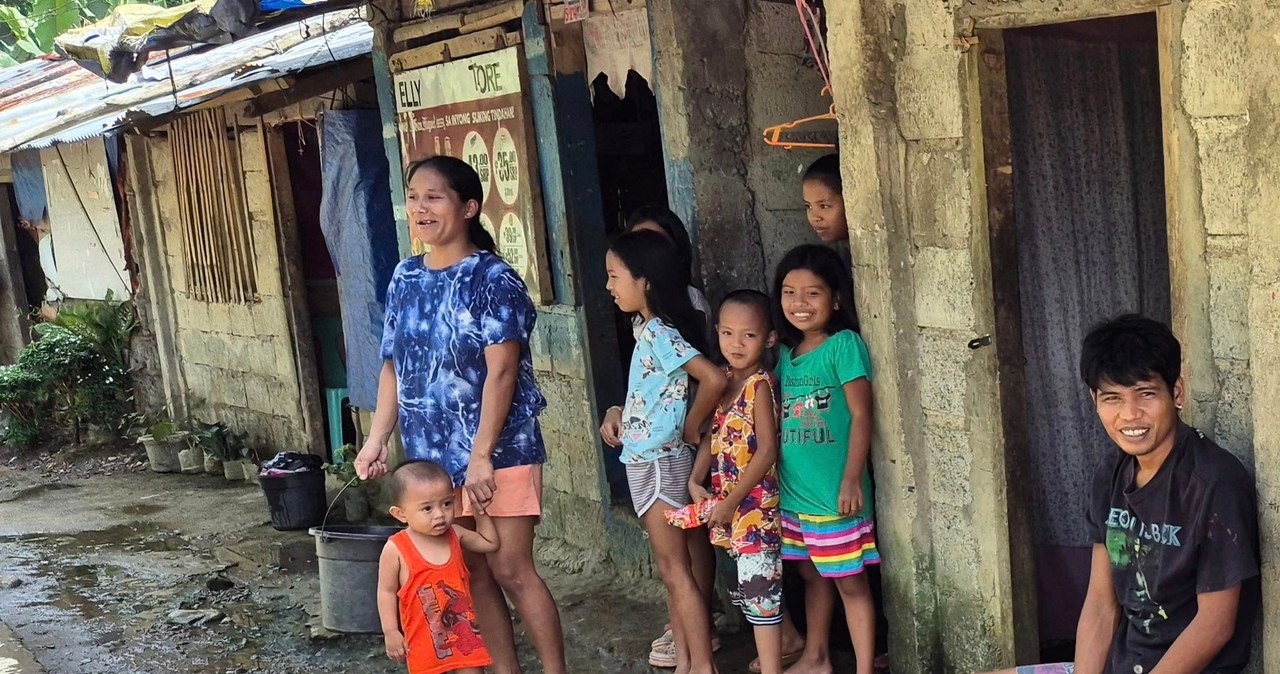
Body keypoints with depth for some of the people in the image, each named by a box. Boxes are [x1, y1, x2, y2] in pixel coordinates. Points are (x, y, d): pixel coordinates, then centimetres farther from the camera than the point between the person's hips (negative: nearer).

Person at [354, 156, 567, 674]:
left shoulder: (492, 278, -10)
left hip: (499, 451, -6)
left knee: (511, 569, -5)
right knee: (472, 574, 11)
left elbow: (501, 372, -16)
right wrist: (377, 438, 4)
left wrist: (482, 456, -20)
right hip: (433, 456, 6)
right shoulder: (405, 280, 9)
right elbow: (394, 367, 13)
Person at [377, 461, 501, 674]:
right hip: (424, 637, -4)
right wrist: (391, 632, -8)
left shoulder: (454, 536, 0)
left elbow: (490, 543, 16)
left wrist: (480, 513, 4)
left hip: (463, 631, 4)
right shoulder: (395, 549, -13)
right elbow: (387, 592, -6)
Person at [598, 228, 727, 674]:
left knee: (676, 570, -3)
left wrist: (691, 427, -15)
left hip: (659, 461, -10)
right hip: (646, 459, 10)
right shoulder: (652, 330, 9)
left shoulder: (659, 333, -19)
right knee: (670, 570, 14)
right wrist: (618, 418, 6)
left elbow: (714, 379, -28)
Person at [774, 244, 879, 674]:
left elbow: (861, 416, -14)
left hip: (834, 492, -7)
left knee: (850, 582, 1)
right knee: (811, 574, 20)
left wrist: (851, 481, -18)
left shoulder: (844, 345, -12)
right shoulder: (787, 352, 9)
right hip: (793, 490, 7)